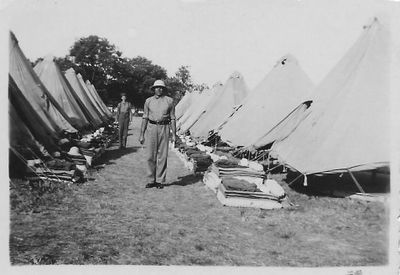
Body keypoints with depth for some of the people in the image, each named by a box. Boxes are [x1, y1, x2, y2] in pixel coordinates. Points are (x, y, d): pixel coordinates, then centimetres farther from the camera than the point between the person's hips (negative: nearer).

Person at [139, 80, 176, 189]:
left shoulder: (169, 101, 5)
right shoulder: (148, 101, 9)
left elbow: (172, 118, 6)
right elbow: (145, 118, 9)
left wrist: (174, 134, 0)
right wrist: (141, 134, 5)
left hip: (164, 128, -1)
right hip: (151, 128, 1)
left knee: (162, 156, 0)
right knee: (150, 156, 0)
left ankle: (160, 181, 10)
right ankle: (151, 180, 11)